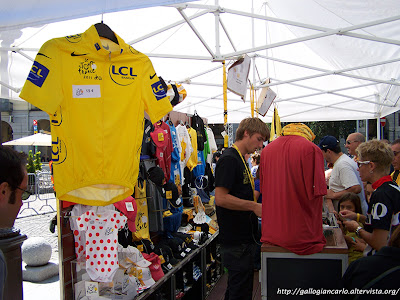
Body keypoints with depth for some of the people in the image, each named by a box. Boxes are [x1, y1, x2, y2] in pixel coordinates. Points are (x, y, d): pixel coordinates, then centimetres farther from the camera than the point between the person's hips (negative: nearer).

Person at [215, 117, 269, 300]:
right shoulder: (229, 159, -16)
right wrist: (254, 206, -21)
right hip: (236, 241, -10)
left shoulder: (241, 159, 16)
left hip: (245, 237, 10)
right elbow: (220, 198, -24)